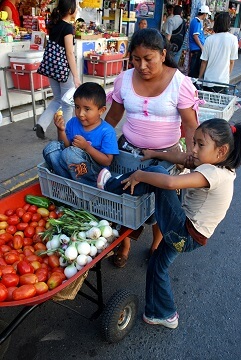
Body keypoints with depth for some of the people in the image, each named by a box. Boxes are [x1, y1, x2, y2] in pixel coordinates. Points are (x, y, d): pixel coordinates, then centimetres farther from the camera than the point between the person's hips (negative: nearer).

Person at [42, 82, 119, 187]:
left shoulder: (107, 131, -14)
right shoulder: (73, 123, 1)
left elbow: (107, 161, -15)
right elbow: (65, 146, 5)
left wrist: (87, 147, -23)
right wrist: (61, 130, -12)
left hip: (95, 173, -5)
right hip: (72, 168, 6)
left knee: (70, 152, -30)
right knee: (51, 147, -12)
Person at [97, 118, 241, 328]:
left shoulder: (212, 173, -26)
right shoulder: (217, 167, 3)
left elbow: (170, 182, -40)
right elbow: (182, 158, 13)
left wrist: (140, 175, -26)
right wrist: (155, 154, 9)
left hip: (186, 235, -10)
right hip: (184, 233, 10)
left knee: (156, 172, -19)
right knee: (158, 266, 27)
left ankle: (111, 186, -2)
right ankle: (165, 315, 43)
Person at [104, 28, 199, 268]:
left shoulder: (180, 83, -14)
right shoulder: (124, 79, -4)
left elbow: (191, 125, -12)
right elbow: (112, 117, 7)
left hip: (165, 154, -2)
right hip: (128, 149, 3)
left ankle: (157, 245, 40)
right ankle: (124, 245, 35)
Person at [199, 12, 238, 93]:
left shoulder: (209, 39, -6)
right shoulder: (233, 39, -8)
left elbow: (204, 62, -3)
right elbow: (232, 61, -1)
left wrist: (200, 77, 9)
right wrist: (228, 75, 15)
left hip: (208, 80, 1)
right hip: (223, 80, -1)